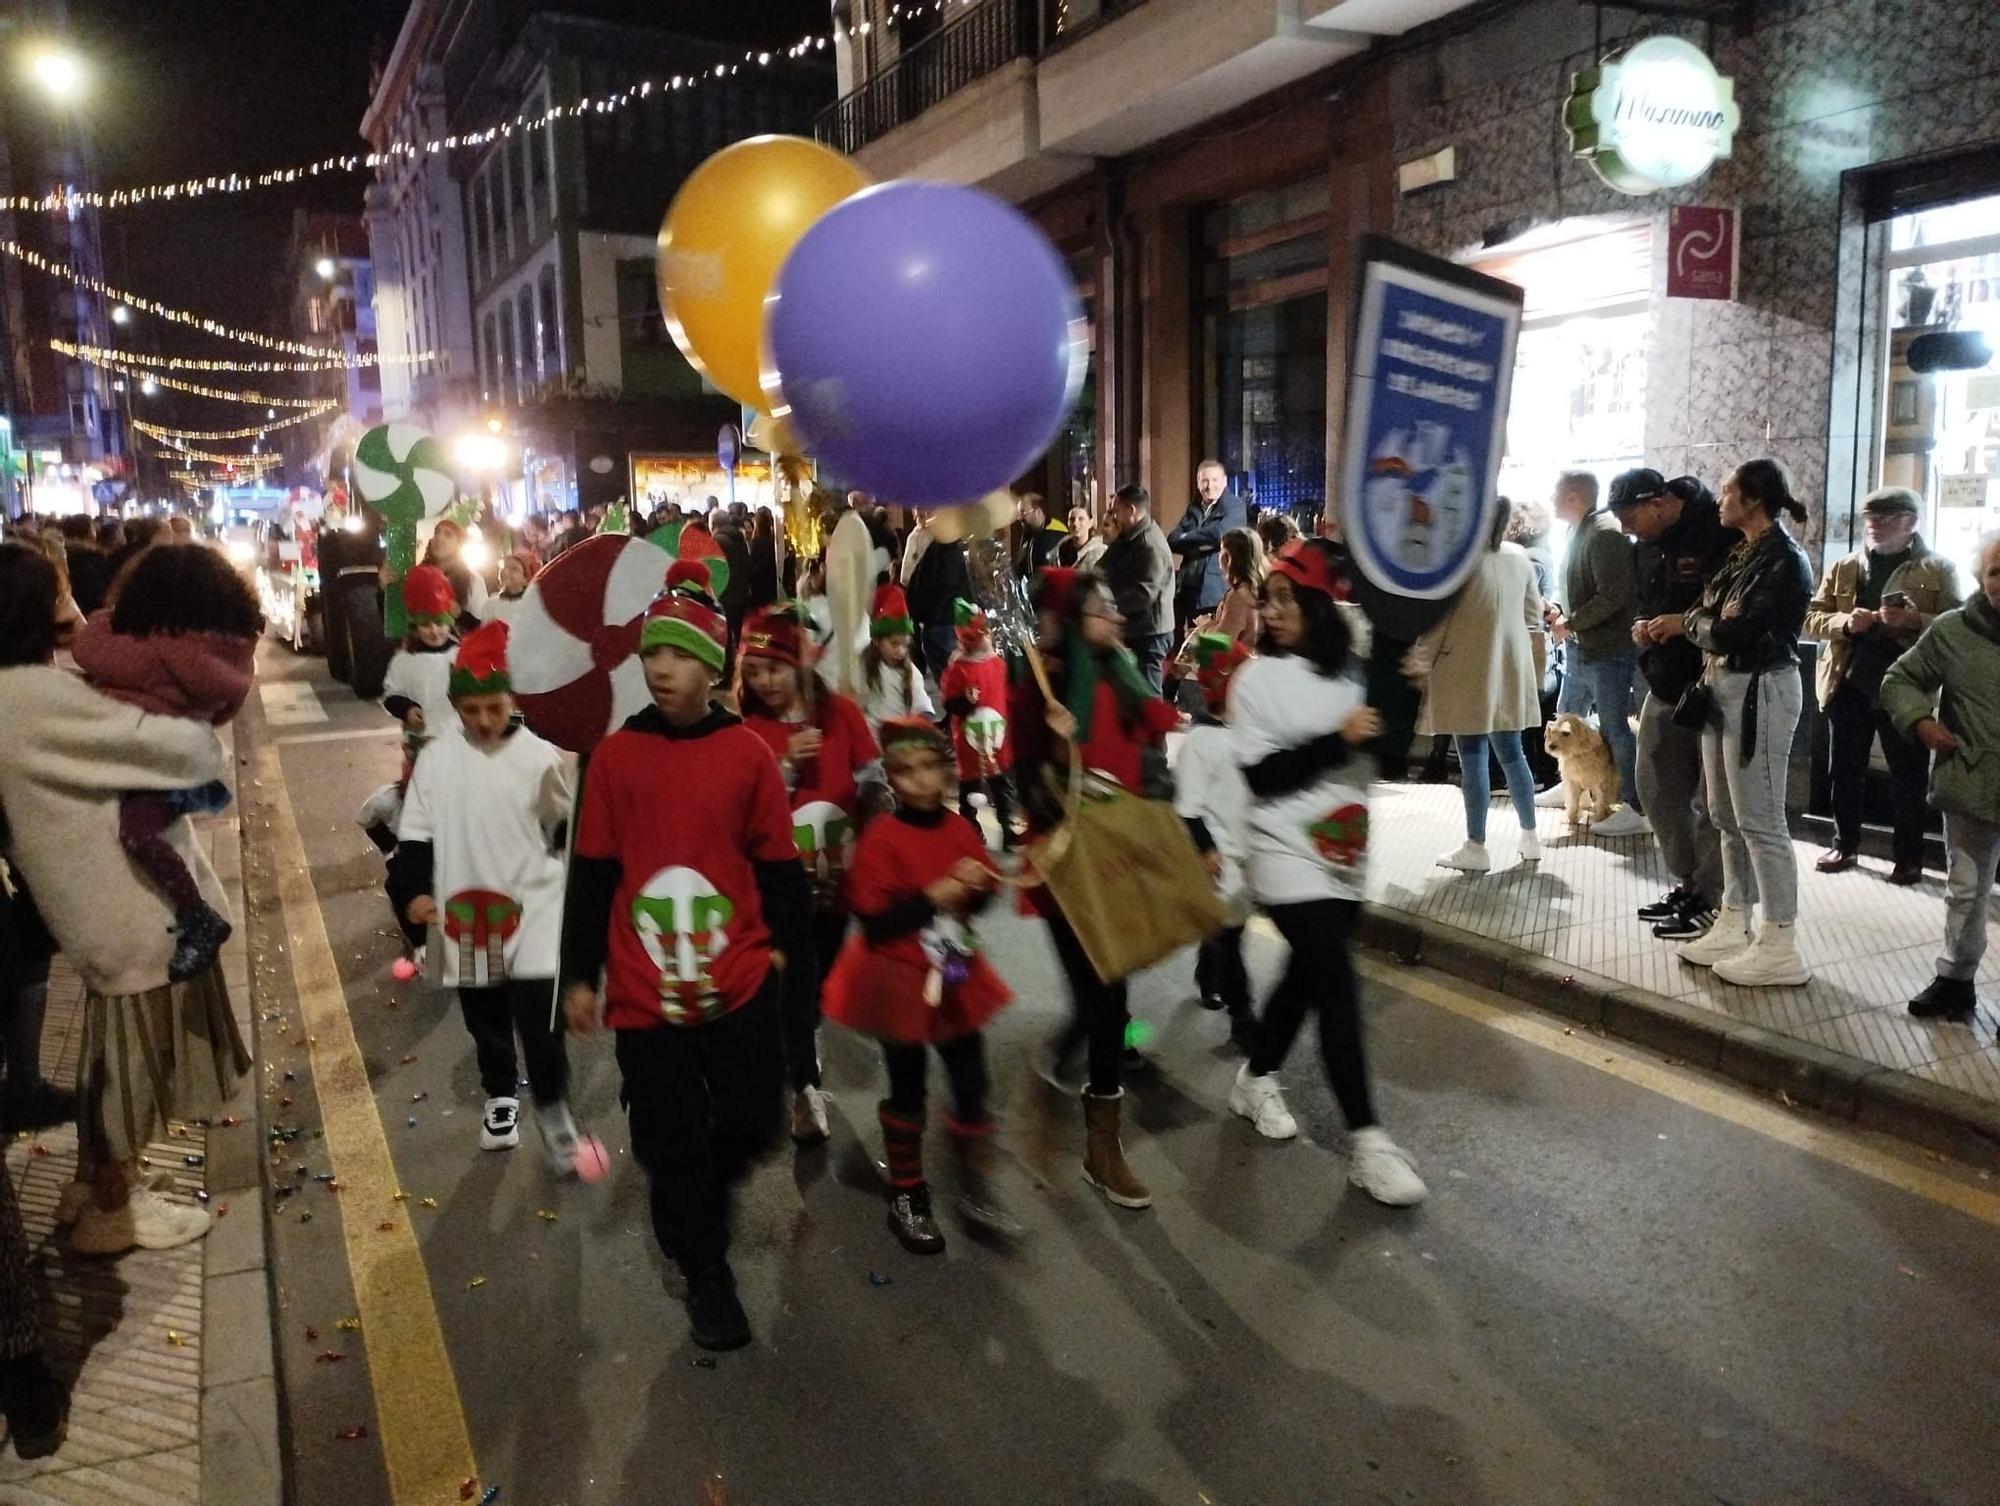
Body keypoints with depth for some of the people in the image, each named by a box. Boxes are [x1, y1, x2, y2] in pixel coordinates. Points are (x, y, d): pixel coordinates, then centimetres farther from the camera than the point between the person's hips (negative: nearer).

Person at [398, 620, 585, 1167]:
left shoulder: (539, 755, -8)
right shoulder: (437, 757, -3)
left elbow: (566, 825, 4)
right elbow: (416, 829, 4)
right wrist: (418, 889, -5)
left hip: (532, 907, -3)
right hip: (465, 910, 3)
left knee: (537, 1016, -7)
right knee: (484, 1018, 17)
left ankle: (552, 1107, 14)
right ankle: (501, 1097, 39)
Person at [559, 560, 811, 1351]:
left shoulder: (749, 753, -3)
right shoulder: (614, 754, -2)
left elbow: (778, 862, 3)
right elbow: (591, 872, 3)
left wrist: (784, 943, 0)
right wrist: (579, 975, 4)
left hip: (739, 978, 0)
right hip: (645, 985, 0)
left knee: (750, 1119, 7)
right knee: (670, 1141, 8)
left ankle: (700, 1202, 41)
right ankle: (705, 1273, 28)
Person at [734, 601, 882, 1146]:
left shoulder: (841, 713, -4)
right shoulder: (746, 732, -7)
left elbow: (873, 785, 1)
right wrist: (787, 766, -24)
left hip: (837, 869, 2)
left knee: (825, 970, 18)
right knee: (794, 976, -4)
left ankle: (803, 1043, 45)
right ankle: (805, 1086, 10)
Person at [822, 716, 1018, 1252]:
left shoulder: (962, 829, -2)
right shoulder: (881, 838, -17)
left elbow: (983, 892, 11)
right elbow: (874, 923, -21)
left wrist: (977, 885, -11)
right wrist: (932, 898, -26)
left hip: (956, 977, 4)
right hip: (900, 982, -4)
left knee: (972, 1086, 9)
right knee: (907, 1092, 11)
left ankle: (976, 1193, 27)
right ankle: (906, 1198, 28)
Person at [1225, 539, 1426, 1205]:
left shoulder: (1349, 674, 4)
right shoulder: (1257, 679, -8)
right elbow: (1261, 774, -16)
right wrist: (1338, 740, -22)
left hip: (1343, 856, 5)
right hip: (1288, 857, -5)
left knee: (1308, 974, 16)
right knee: (1337, 986, -9)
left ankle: (1256, 1080, 37)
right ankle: (1366, 1141, -2)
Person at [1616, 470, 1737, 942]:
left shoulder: (1721, 534, -15)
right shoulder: (1645, 546, 11)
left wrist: (1686, 623, -23)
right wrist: (1642, 626, 3)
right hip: (1665, 684, 9)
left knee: (1712, 797, -2)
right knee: (1657, 787, 13)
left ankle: (1710, 900, 6)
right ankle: (1686, 882, 25)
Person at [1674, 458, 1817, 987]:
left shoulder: (1784, 560, -15)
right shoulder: (1742, 553, 13)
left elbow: (1733, 633, -20)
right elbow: (1705, 613, 11)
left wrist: (1695, 623, -3)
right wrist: (1706, 621, -10)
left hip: (1759, 691, -9)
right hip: (1723, 686, 9)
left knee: (1759, 821, -5)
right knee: (1727, 816, 13)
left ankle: (1780, 947, 3)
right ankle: (1735, 926, 23)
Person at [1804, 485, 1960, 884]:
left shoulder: (1938, 570, 2)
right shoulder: (1842, 569, 11)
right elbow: (1812, 618, 6)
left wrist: (1916, 621, -23)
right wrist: (1846, 622, -13)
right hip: (1849, 684, 3)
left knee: (1908, 777, 5)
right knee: (1845, 772, 10)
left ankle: (1909, 856, 16)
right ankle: (1844, 845, 22)